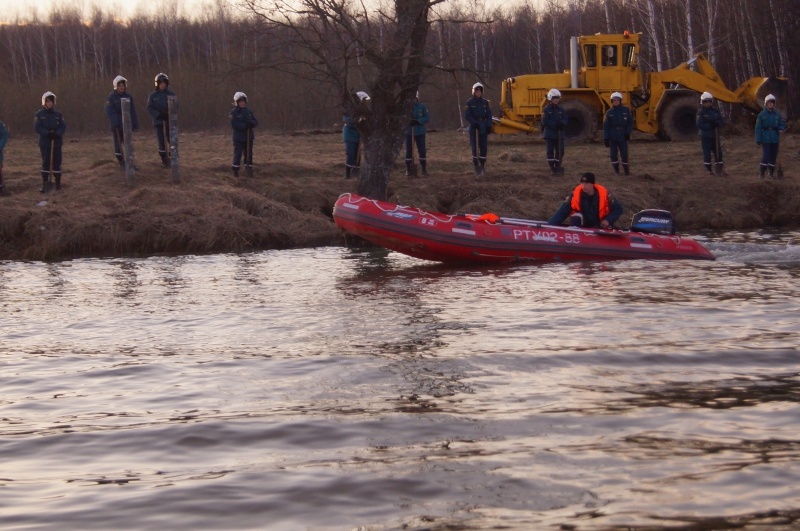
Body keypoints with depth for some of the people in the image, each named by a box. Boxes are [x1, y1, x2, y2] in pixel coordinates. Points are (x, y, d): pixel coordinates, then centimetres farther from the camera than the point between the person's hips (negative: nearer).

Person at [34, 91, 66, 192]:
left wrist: (57, 134, -20)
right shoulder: (39, 114, -2)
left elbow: (63, 126, 0)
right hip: (44, 142, -2)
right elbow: (37, 127, -10)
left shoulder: (58, 114, 6)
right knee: (45, 162, -1)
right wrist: (47, 134, -22)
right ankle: (44, 184, 3)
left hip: (57, 142, 2)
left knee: (57, 162, 3)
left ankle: (58, 183, 10)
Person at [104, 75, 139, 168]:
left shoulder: (128, 97, 5)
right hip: (116, 125, -4)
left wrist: (134, 124, 5)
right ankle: (120, 161, 10)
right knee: (118, 142, 3)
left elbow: (132, 111, 8)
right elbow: (110, 112, -14)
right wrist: (115, 123, -22)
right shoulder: (111, 97, -8)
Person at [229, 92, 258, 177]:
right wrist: (245, 125, -22)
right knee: (237, 154, -3)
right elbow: (234, 125, -17)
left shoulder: (249, 111, 8)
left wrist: (250, 123, -19)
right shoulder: (234, 112, -8)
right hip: (238, 138, -5)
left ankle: (249, 170, 13)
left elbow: (255, 122, 4)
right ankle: (235, 170, 8)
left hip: (249, 137, 5)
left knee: (249, 154, 7)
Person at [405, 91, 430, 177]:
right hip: (408, 132, 0)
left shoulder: (422, 106, 1)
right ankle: (408, 169, 14)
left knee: (422, 150, -1)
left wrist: (418, 121, -18)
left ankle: (424, 169, 7)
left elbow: (427, 118, -2)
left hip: (420, 132, 0)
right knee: (408, 151, 4)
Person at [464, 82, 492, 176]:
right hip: (473, 127, -3)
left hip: (483, 127, 3)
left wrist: (489, 126, -2)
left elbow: (489, 115, 9)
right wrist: (474, 123, -18)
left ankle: (482, 165, 13)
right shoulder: (469, 102, -2)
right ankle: (476, 166, 0)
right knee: (475, 147, -4)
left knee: (483, 146, 2)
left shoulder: (485, 102, 9)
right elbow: (467, 116, -6)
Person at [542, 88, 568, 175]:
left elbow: (566, 119, 6)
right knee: (550, 151, -1)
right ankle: (552, 169, 5)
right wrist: (555, 125, -23)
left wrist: (562, 123, -17)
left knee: (560, 151, 4)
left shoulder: (561, 109, 8)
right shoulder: (546, 109, -6)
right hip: (549, 134, -4)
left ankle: (557, 166, 20)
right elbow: (545, 121, -14)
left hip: (559, 134, 4)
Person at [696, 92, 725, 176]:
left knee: (718, 152, 4)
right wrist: (710, 125, -23)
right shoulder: (701, 112, -7)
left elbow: (722, 122, 6)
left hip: (715, 135, 4)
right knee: (707, 153, -2)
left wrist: (716, 122, -16)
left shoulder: (715, 110, 7)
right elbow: (700, 125, -15)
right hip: (705, 136, -4)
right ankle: (709, 170, 8)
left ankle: (720, 169, 10)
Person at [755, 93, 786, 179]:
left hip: (775, 139, 4)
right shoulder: (762, 114, -2)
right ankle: (762, 173, -6)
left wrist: (781, 129, -12)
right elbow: (758, 128, -4)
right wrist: (758, 140, -10)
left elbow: (782, 124, 13)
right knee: (765, 155, -12)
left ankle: (772, 172, 18)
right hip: (765, 139, -4)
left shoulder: (777, 114, 6)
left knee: (774, 155, 7)